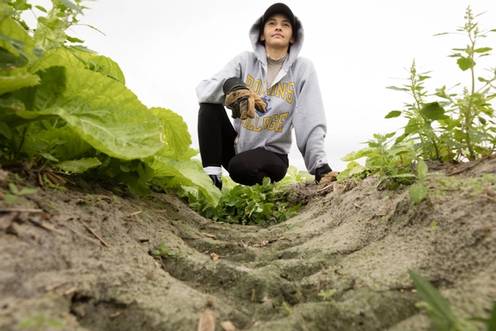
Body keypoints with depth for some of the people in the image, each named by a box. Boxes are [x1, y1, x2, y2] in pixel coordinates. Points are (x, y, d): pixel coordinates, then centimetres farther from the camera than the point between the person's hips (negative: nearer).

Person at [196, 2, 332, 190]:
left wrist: (320, 165, -24)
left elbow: (311, 122, -11)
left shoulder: (303, 68, -3)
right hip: (237, 145, 2)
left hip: (271, 155, -2)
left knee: (240, 166, -33)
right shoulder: (245, 60, 0)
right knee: (210, 104, -18)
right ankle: (212, 178, -21)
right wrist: (231, 85, -38)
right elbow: (203, 90, -15)